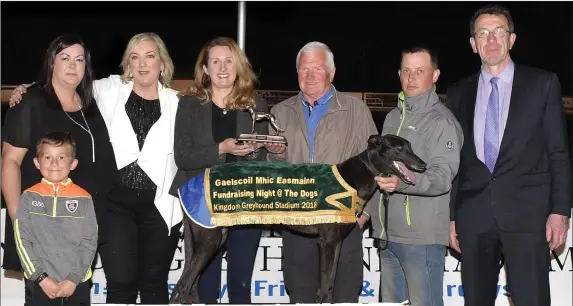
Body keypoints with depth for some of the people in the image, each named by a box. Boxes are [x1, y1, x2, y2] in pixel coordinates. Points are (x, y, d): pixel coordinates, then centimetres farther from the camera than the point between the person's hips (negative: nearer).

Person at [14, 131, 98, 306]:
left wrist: (74, 278, -10)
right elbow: (22, 240, -2)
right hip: (40, 283, 0)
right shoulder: (29, 197, 1)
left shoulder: (84, 199, -1)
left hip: (77, 283, 0)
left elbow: (90, 242, -2)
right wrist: (41, 278, -9)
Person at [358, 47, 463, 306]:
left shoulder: (441, 120, -9)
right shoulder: (393, 117, 17)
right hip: (388, 234, 8)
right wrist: (368, 209, 21)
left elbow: (442, 176, -20)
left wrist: (402, 183, -36)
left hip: (422, 236, -8)